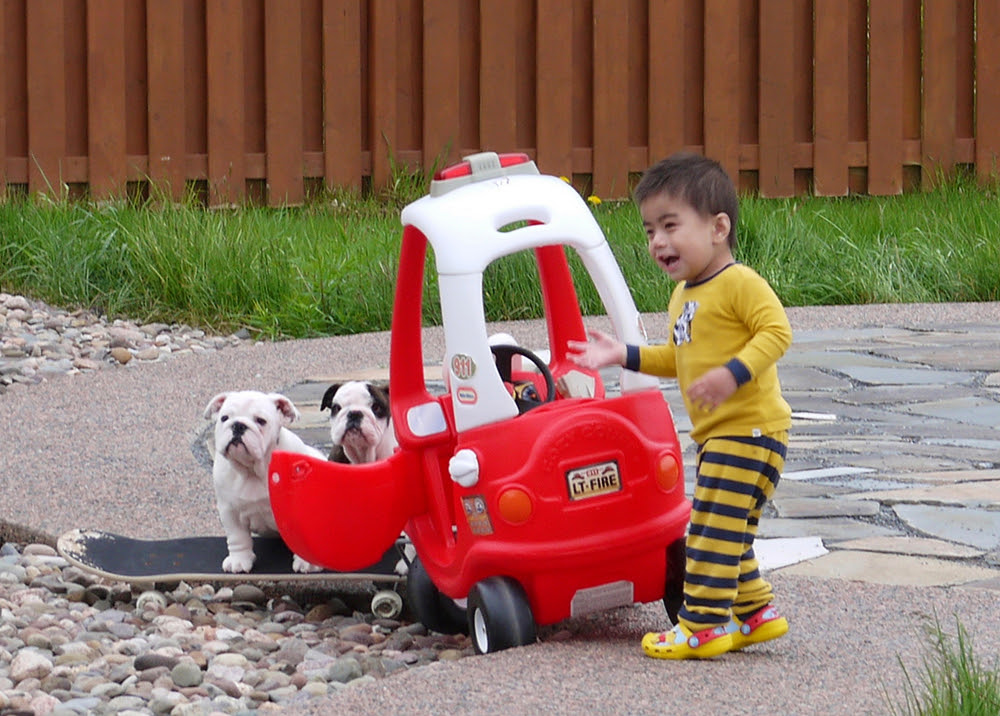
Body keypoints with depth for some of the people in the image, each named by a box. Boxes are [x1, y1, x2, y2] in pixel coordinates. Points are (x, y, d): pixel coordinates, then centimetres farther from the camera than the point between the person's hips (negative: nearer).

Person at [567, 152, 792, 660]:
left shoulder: (739, 283, -14)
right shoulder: (683, 296, 16)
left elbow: (776, 331, -24)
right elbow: (676, 359, 26)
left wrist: (733, 373, -33)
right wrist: (624, 356, 16)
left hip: (750, 429, -10)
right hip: (717, 433, 10)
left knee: (713, 524, -10)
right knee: (727, 530, 16)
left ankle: (702, 626, -7)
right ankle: (754, 613, 27)